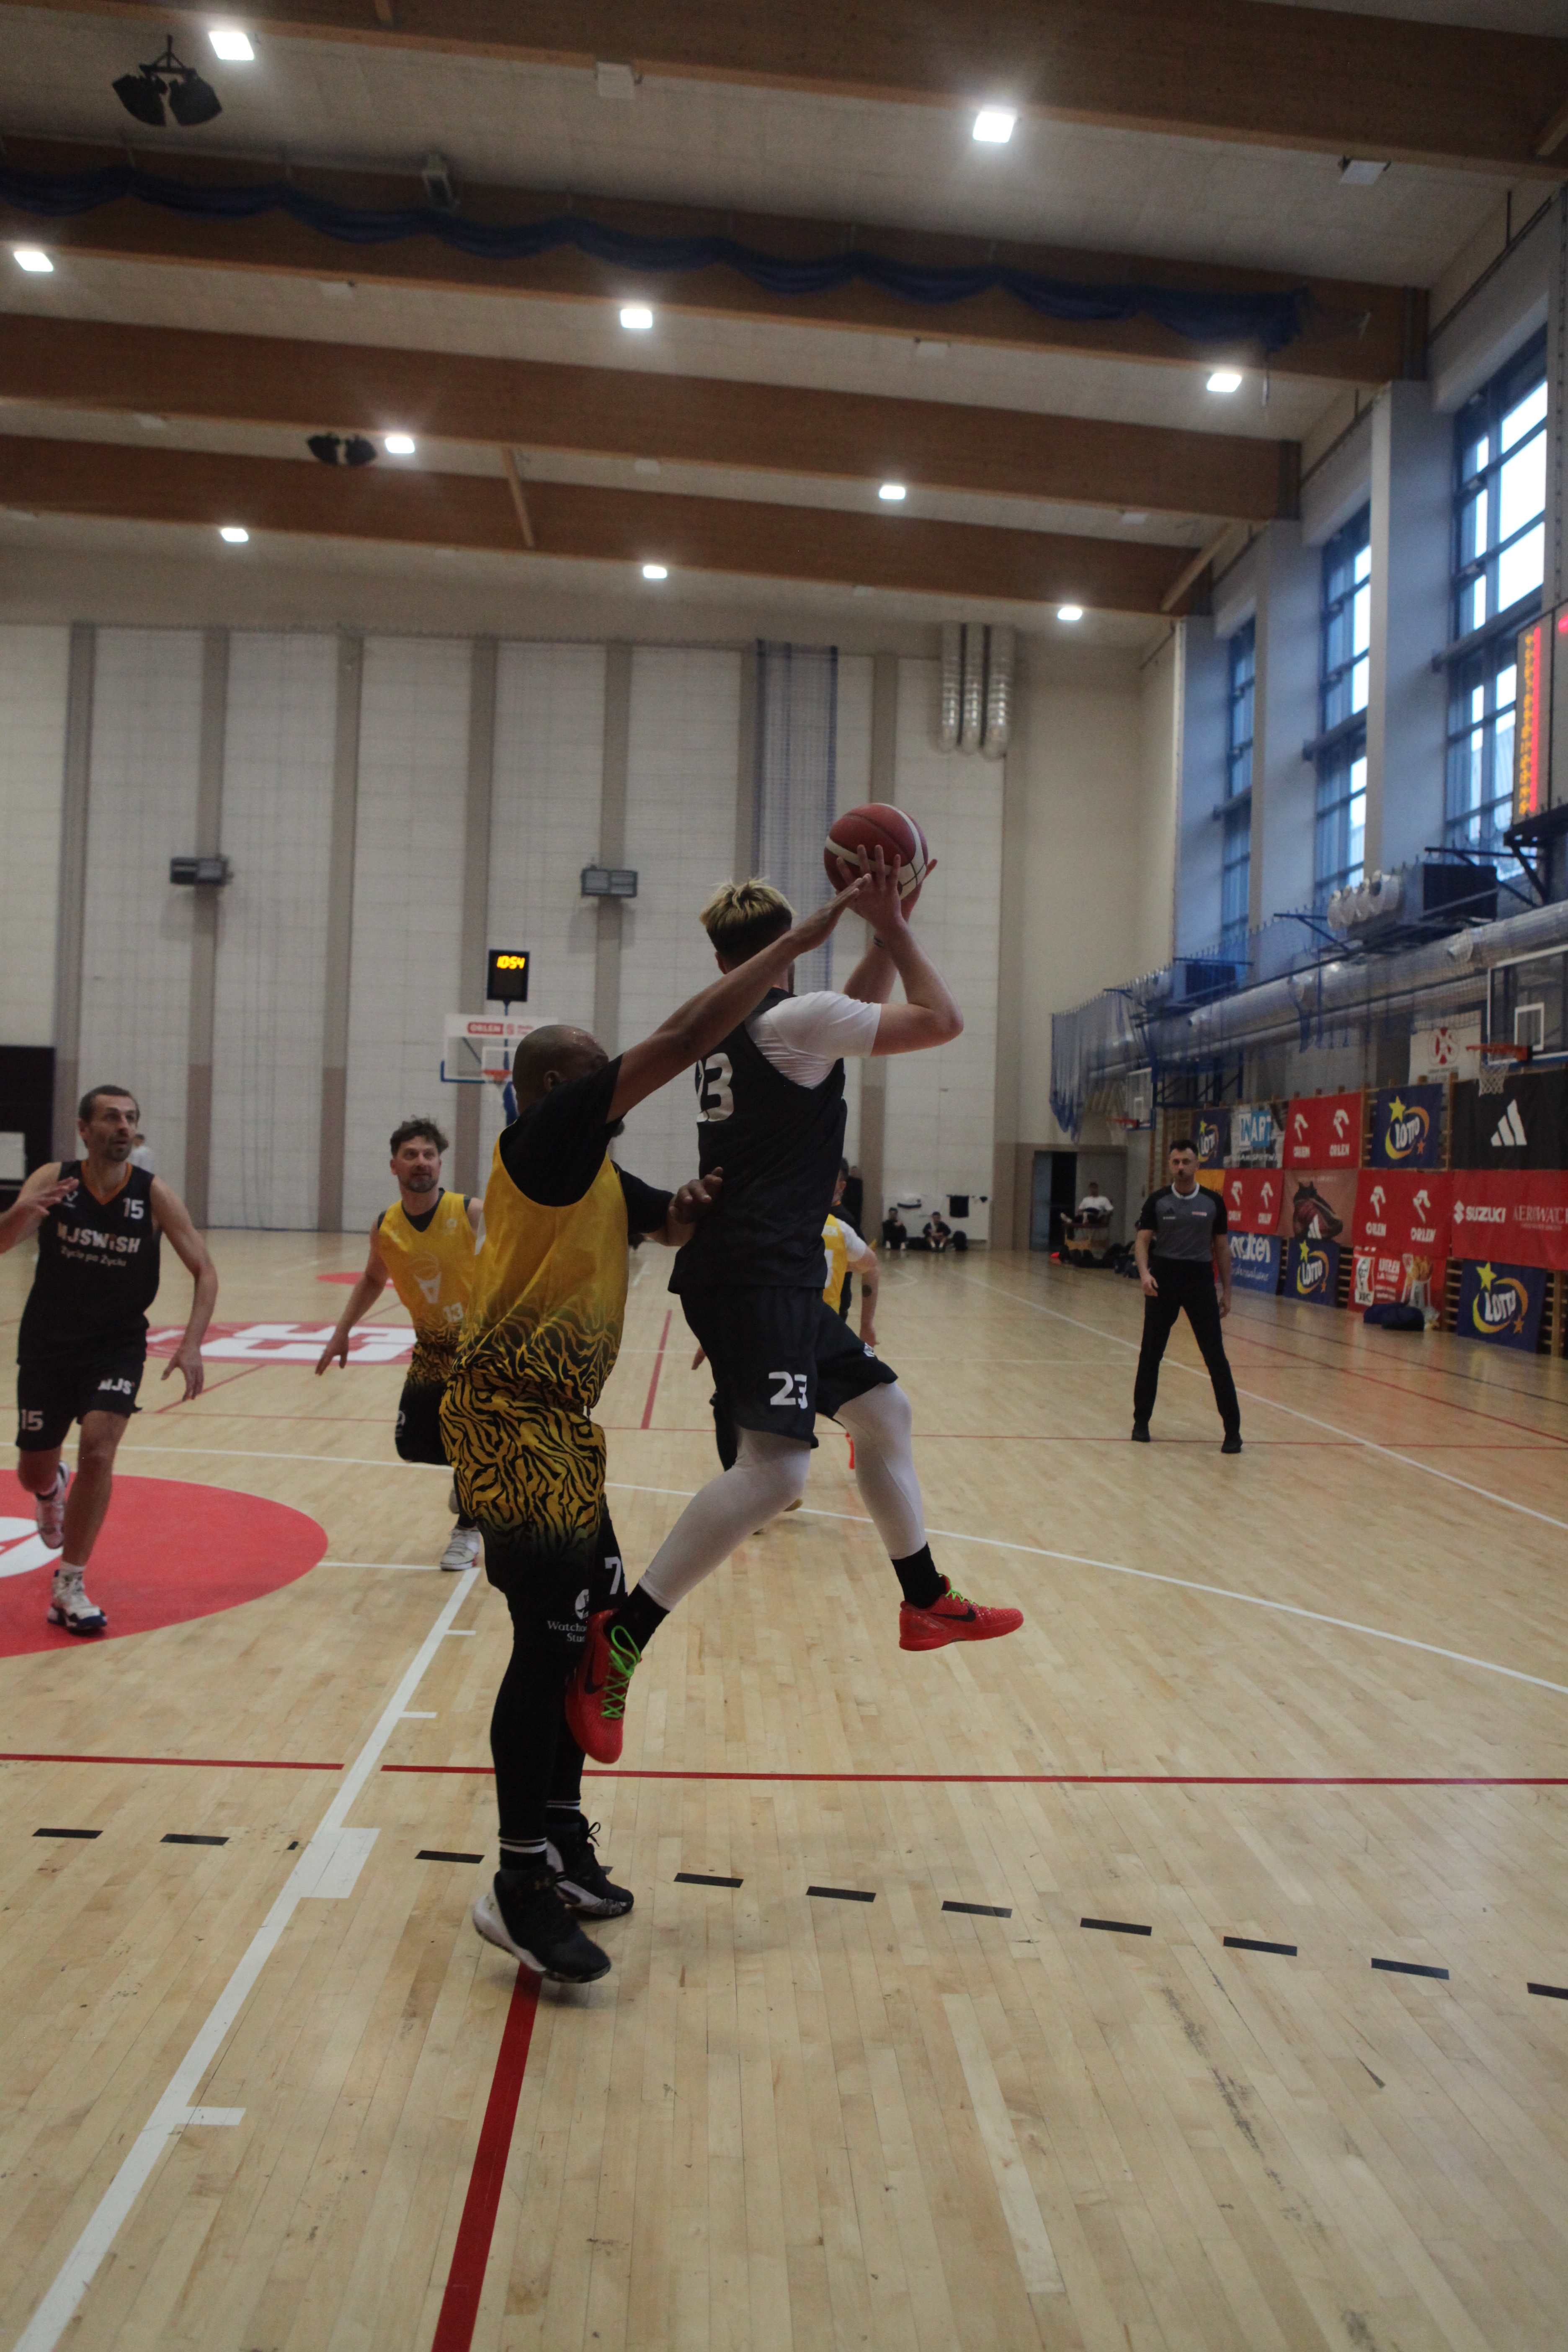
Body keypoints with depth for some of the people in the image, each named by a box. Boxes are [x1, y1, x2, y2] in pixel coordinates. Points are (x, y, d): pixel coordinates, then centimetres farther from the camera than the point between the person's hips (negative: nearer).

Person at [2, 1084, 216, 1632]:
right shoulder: (53, 1180, -11)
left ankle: (69, 1586, -5)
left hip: (117, 1347, -1)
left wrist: (191, 1344, -24)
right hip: (47, 1345, 1)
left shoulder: (155, 1195, -13)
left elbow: (204, 1273, -11)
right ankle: (53, 1491, 53)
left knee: (98, 1452, -21)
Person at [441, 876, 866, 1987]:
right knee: (550, 1635, -8)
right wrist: (805, 938, -15)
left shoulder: (596, 1172, 15)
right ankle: (521, 1886, 2)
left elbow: (669, 1224, 28)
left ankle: (562, 1840, 27)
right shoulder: (546, 1136, -12)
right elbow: (684, 1039, -18)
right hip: (512, 1416, -10)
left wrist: (693, 1202, 3)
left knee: (591, 1623, 14)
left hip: (557, 1420, 10)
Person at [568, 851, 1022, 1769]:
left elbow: (854, 1017, 31)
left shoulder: (728, 1027, 16)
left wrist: (885, 932, 22)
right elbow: (942, 1020, -6)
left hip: (771, 1278, 10)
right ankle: (618, 1638, -20)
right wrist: (895, 927, 4)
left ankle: (927, 1601, 33)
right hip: (753, 1277, -10)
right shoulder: (790, 1018, -10)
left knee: (884, 1408, 20)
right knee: (776, 1468, -22)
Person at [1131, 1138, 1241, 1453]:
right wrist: (1144, 1273, -21)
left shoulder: (1213, 1202, 2)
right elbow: (1142, 1240, -3)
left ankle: (1233, 1430, 2)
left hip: (1200, 1280, -1)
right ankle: (1141, 1423, 21)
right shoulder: (1157, 1201, 1)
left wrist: (1226, 1291, 7)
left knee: (1215, 1356, -4)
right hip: (1163, 1280, 1)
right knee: (1150, 1353, 7)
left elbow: (1221, 1247, 9)